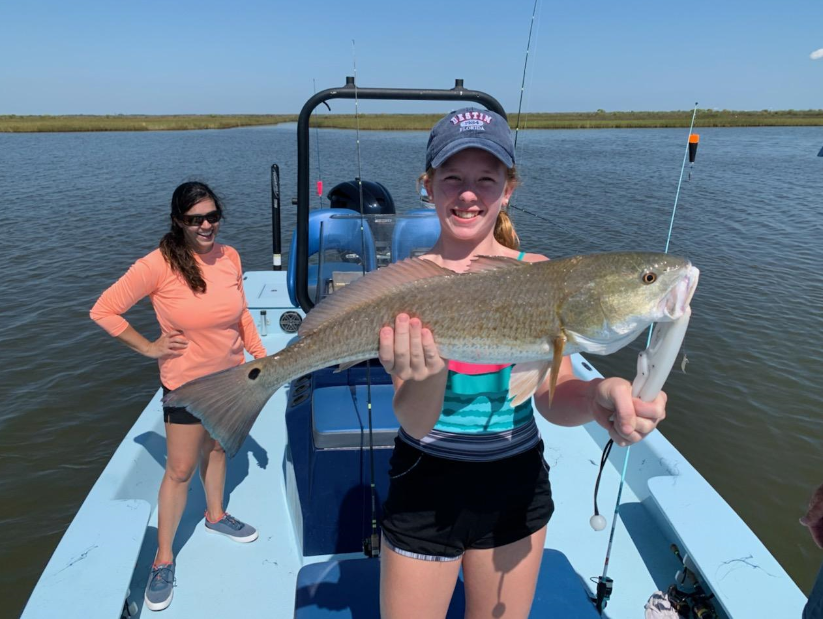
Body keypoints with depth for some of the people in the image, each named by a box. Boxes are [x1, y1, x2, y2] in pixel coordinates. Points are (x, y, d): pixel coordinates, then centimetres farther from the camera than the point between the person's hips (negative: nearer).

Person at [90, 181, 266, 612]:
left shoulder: (229, 257, -6)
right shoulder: (159, 265, -21)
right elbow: (104, 310, -13)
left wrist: (261, 356, 6)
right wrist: (148, 347, -12)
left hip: (231, 375, 5)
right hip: (187, 383, -4)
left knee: (216, 447, 24)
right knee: (180, 470, 7)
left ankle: (215, 515, 48)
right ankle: (163, 559, 26)